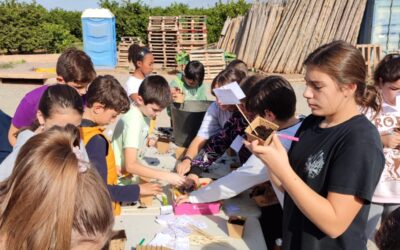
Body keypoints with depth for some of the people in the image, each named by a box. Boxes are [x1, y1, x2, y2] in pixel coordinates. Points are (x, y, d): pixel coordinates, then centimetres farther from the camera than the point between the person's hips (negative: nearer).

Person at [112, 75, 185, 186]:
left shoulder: (144, 112, -3)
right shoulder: (133, 121, -25)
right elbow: (130, 165, -31)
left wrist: (147, 141, -5)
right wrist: (165, 176, -35)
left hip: (133, 172, 7)